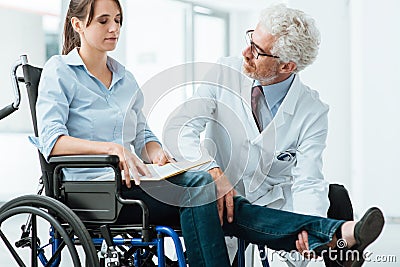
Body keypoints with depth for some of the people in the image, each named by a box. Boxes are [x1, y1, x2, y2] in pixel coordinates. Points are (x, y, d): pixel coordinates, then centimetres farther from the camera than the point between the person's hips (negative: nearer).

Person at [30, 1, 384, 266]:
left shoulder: (125, 79, 22)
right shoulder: (59, 72, 1)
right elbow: (52, 141, -11)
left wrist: (154, 151, -1)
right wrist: (112, 148, -23)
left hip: (134, 180, 5)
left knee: (202, 192, -26)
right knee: (198, 187, -30)